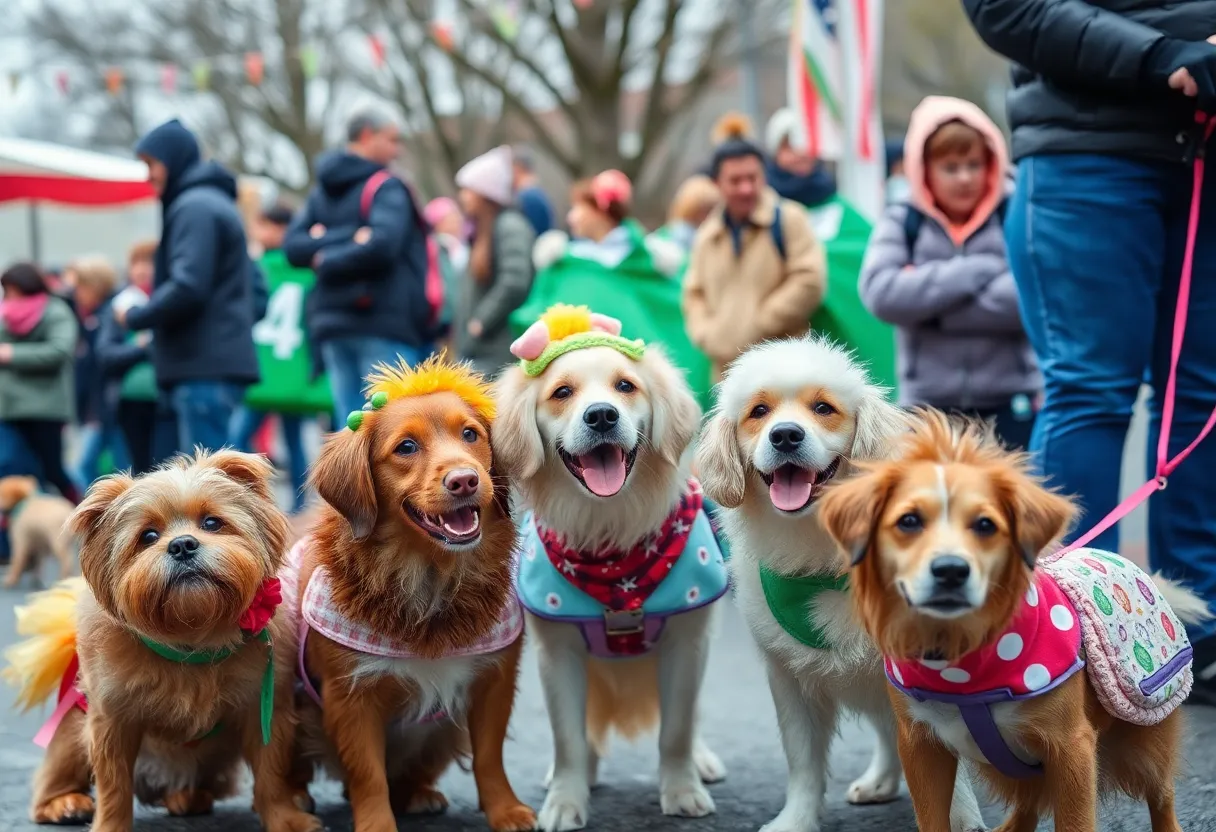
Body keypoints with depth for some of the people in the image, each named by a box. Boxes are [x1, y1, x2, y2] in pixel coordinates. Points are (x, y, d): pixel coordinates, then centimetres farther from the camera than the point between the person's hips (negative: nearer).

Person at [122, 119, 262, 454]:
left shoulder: (194, 207, -9)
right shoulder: (217, 203, 22)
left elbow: (187, 288, -20)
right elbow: (256, 290, 24)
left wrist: (135, 317, -6)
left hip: (204, 367, -10)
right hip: (223, 360, 10)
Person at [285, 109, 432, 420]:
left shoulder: (322, 193, 16)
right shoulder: (386, 188, -6)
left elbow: (293, 246, 4)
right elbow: (382, 245, -21)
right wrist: (330, 262, -8)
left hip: (332, 322, 7)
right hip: (385, 322, -7)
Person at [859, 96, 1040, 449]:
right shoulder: (901, 223, 4)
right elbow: (881, 293, -13)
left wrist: (927, 298, -12)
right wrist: (976, 272, -14)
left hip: (1010, 403, -1)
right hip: (928, 403, 1)